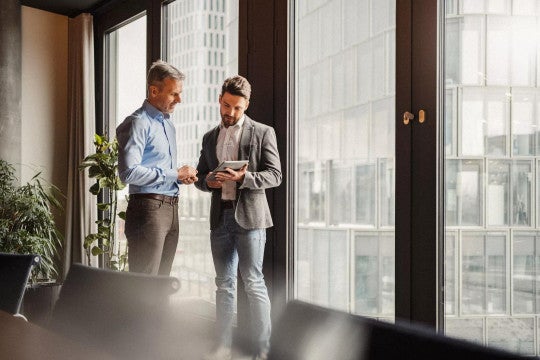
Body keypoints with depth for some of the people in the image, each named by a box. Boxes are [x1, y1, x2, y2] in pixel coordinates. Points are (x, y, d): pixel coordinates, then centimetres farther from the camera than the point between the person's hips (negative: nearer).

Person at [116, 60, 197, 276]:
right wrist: (174, 175, -15)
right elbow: (129, 172, -22)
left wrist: (183, 176, 7)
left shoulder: (168, 123, 19)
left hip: (171, 209, 9)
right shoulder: (138, 123, -10)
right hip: (148, 208, -9)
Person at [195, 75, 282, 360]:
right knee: (224, 283, 8)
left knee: (253, 283, -6)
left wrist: (243, 178, -19)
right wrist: (208, 181, -5)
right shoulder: (210, 137, 16)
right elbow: (200, 176, 19)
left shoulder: (262, 133, 2)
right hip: (220, 217, 5)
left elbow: (275, 175, -3)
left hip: (249, 216, -5)